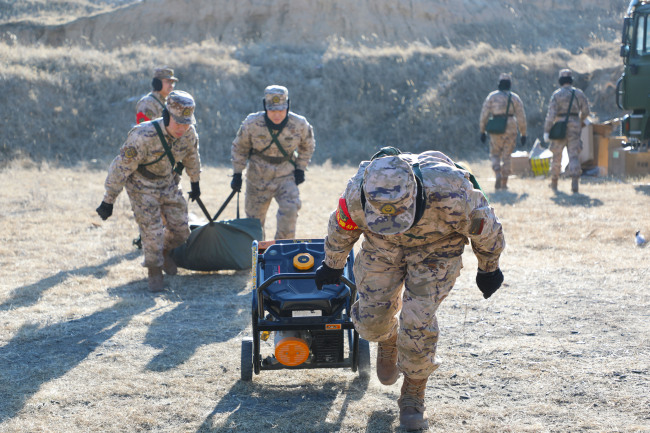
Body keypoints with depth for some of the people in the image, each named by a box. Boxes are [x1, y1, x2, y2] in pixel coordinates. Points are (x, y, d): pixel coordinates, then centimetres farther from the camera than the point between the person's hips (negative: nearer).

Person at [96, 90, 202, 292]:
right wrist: (108, 201, -23)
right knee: (152, 232, -10)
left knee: (180, 230, 7)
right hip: (143, 187, -5)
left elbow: (192, 157, 7)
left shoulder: (189, 133, -16)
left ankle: (164, 251, 38)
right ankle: (154, 271, 12)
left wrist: (195, 183, 20)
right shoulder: (143, 136, -34)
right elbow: (121, 168, -27)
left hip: (169, 184, 5)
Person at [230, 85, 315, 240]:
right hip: (258, 178, 0)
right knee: (254, 218, 8)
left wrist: (300, 169, 2)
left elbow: (307, 146, 8)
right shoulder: (252, 123, -16)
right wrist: (237, 174, -2)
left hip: (286, 177, 0)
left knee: (290, 209, -22)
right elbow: (239, 148, 0)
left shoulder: (299, 125, -14)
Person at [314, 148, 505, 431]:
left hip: (435, 251, -2)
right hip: (382, 249, 3)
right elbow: (341, 228, -6)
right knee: (372, 319, -2)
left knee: (417, 323, -14)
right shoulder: (356, 195, -32)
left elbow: (484, 227, -17)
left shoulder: (449, 194, -40)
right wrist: (332, 265, 11)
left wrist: (489, 269, 0)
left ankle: (413, 397, 7)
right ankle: (389, 339, 37)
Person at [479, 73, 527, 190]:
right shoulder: (515, 97, 4)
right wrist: (523, 134, 8)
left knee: (494, 155, 12)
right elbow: (521, 117, 2)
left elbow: (484, 114, 0)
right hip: (510, 129, 1)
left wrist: (482, 131, 5)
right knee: (506, 156, 9)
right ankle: (504, 183, 6)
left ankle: (498, 174, -13)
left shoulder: (491, 96, 3)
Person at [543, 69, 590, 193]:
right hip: (575, 127, 1)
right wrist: (580, 121, 32)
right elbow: (585, 111, 11)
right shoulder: (579, 93, 5)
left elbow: (551, 113, -11)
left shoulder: (556, 94, -5)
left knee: (557, 156, 12)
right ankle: (575, 182, -18)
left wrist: (546, 131, -11)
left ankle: (554, 184, 22)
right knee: (574, 156, -2)